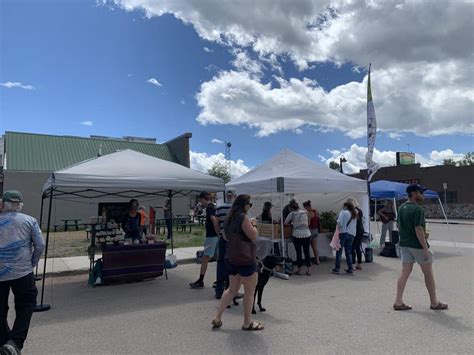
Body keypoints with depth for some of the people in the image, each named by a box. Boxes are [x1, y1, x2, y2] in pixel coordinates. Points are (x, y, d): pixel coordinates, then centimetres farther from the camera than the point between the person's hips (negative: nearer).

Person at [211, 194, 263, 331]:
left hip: (232, 258, 9)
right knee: (249, 292, 6)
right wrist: (253, 224, 2)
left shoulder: (230, 218, 11)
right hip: (245, 259, -9)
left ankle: (217, 318, 20)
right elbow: (253, 236, -16)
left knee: (232, 289, 19)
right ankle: (247, 323, 18)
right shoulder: (243, 217, -16)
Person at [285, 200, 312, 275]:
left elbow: (285, 223, 3)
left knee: (298, 253, 7)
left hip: (297, 235, -3)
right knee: (307, 252, 10)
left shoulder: (292, 214, -2)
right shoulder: (305, 212, 10)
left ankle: (299, 270, 14)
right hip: (307, 234, 3)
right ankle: (309, 270, 13)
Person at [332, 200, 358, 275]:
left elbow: (339, 222, -13)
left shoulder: (343, 212, -4)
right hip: (352, 234, 6)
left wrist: (338, 229, 2)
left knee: (339, 251, 1)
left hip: (343, 233, -5)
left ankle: (337, 269, 3)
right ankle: (350, 269, 10)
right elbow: (355, 225, 12)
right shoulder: (354, 214, 14)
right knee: (349, 252, 11)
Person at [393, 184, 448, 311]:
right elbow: (418, 229, -23)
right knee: (428, 273, 10)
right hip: (417, 245, -7)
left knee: (405, 273, 8)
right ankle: (434, 302, 24)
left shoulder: (401, 208, 8)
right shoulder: (418, 209, -18)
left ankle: (398, 302, 8)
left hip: (404, 244, 7)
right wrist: (425, 248, -19)